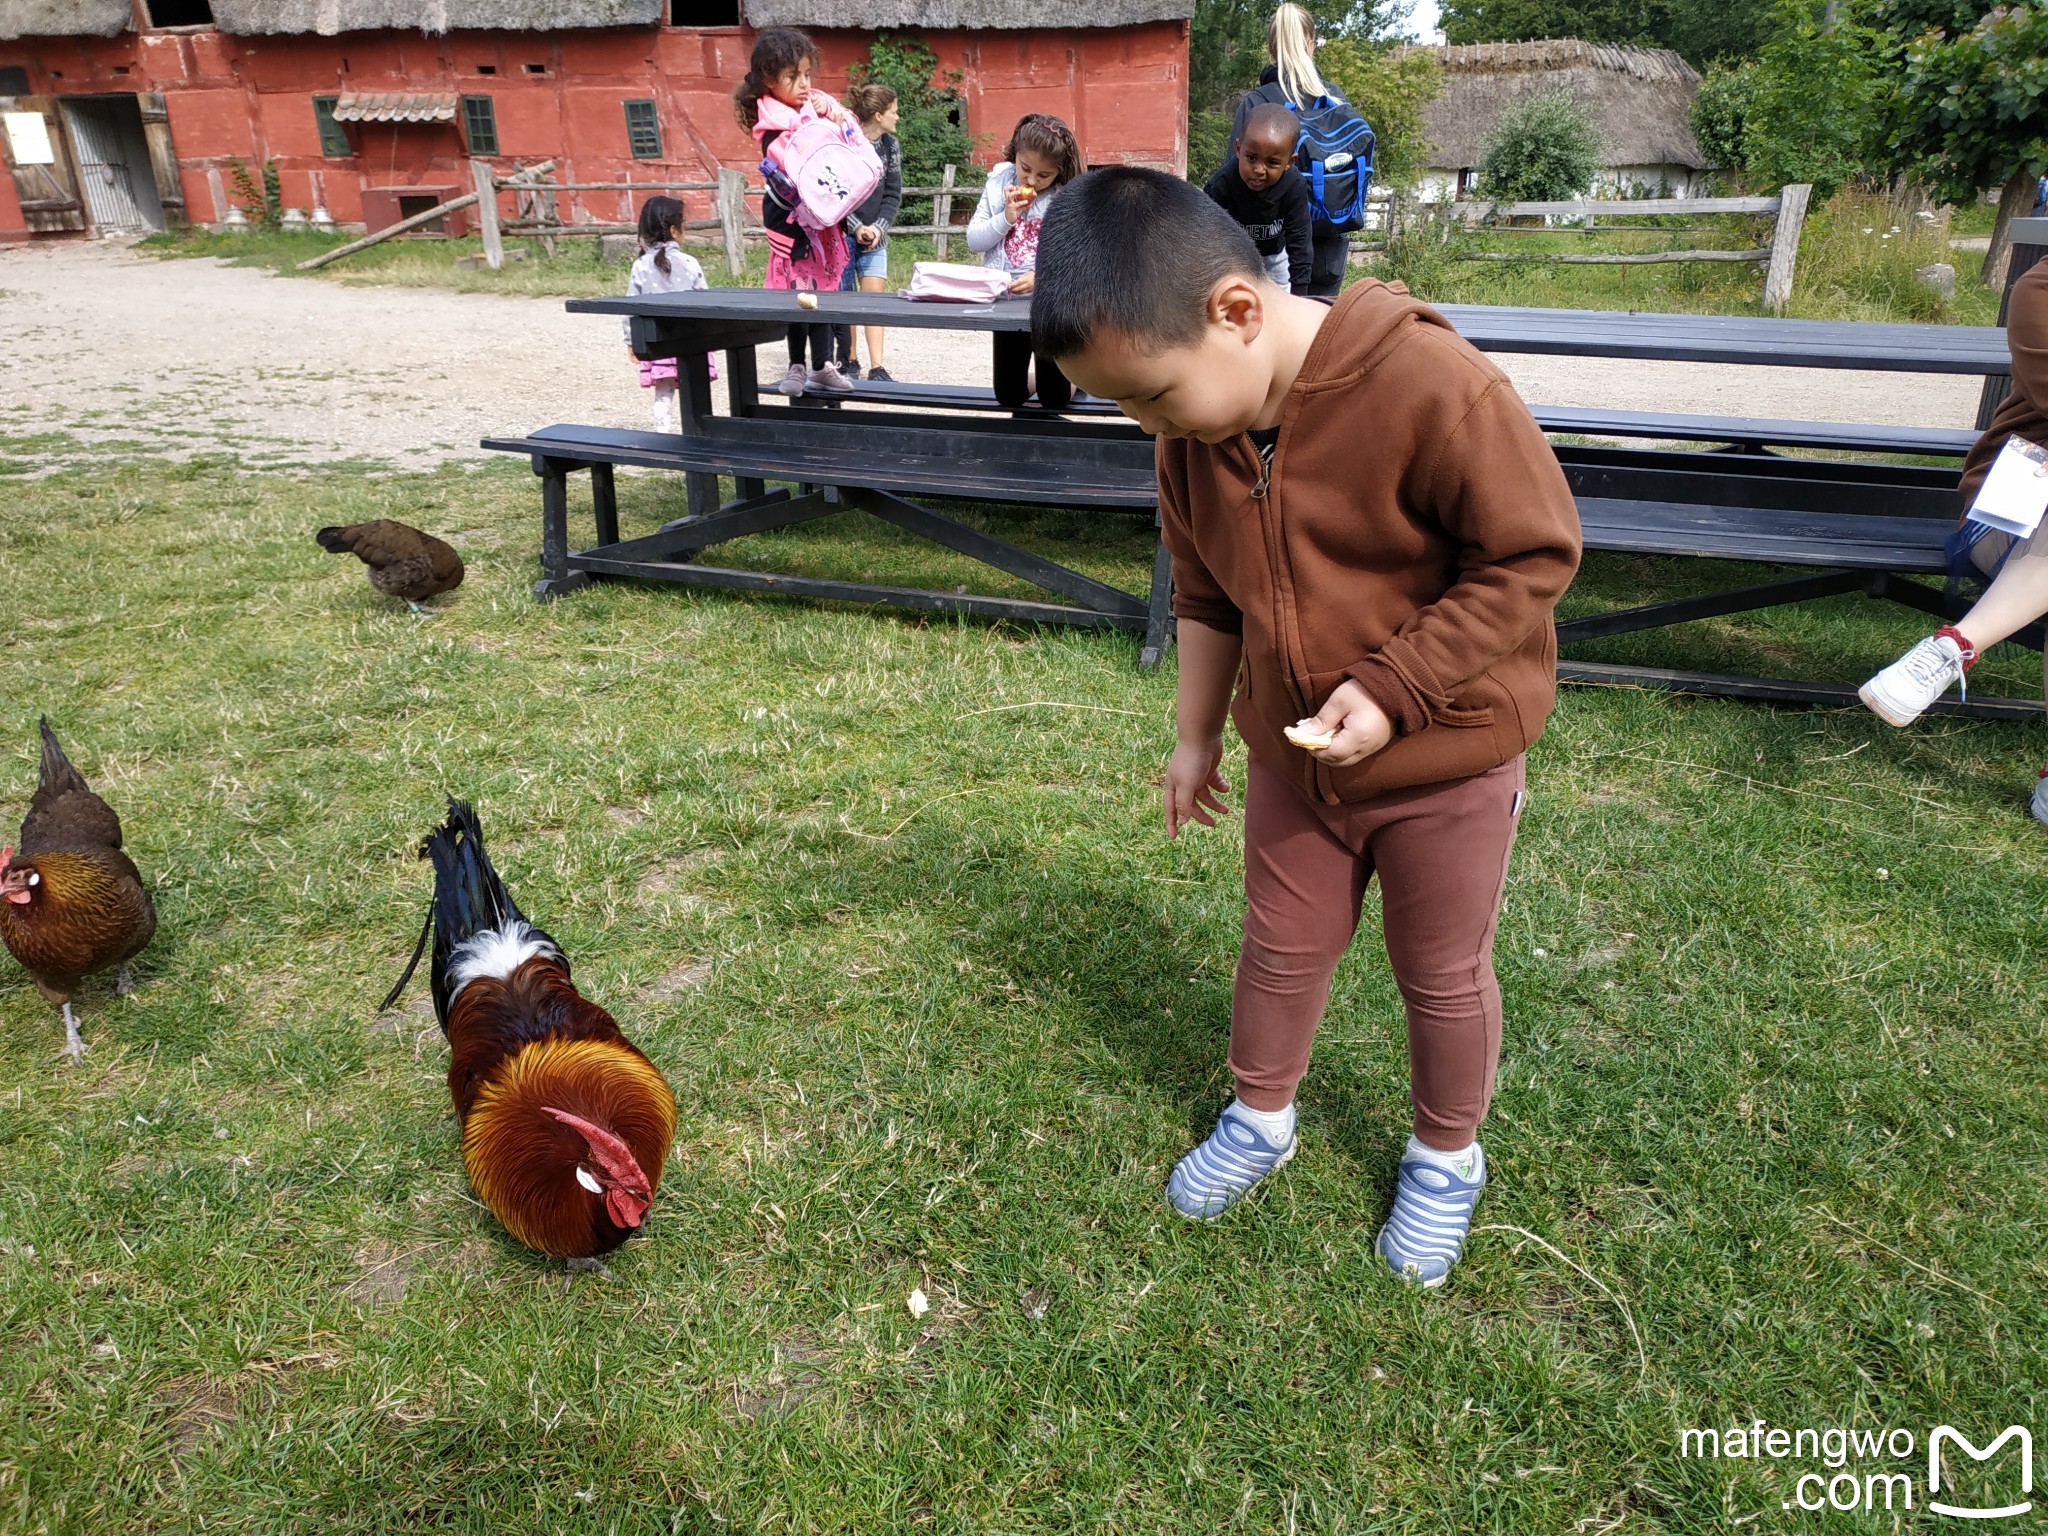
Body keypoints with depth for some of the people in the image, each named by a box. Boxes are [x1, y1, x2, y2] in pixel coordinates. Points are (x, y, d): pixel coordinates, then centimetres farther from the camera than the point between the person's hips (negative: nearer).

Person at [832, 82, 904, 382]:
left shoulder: (891, 145, 3)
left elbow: (893, 194, 4)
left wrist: (878, 227, -11)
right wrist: (857, 227, -17)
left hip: (874, 234, 4)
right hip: (841, 233, -4)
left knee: (874, 295, -4)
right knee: (844, 299, 2)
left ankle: (877, 367, -5)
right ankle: (848, 361, 18)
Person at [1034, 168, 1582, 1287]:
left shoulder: (1428, 385, -28)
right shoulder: (1196, 429, -7)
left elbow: (1534, 554, -21)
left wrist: (1393, 689, -26)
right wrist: (1197, 734, 11)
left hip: (1448, 759, -4)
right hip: (1294, 757, 5)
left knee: (1442, 975, 15)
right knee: (1281, 951, 19)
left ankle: (1446, 1156, 40)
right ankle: (1260, 1116, 44)